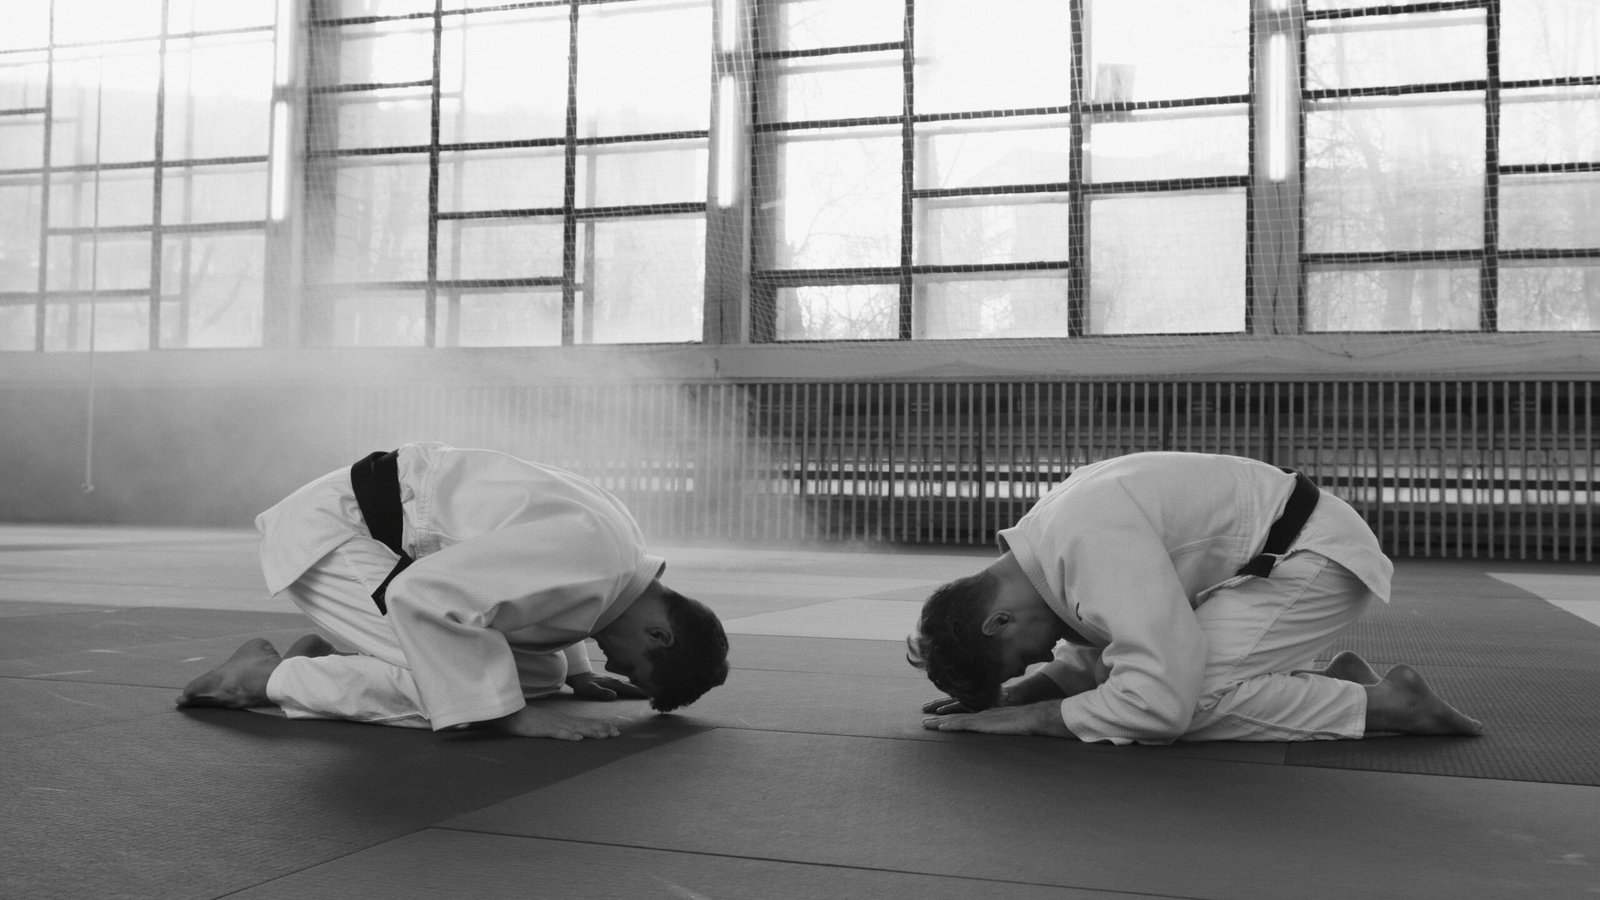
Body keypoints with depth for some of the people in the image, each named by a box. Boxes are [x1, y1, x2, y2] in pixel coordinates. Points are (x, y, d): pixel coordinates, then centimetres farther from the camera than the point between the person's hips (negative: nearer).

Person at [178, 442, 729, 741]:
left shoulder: (623, 548, -1)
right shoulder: (588, 558, -31)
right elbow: (424, 594, -37)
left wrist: (574, 672, 13)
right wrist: (512, 713, -31)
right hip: (330, 530, -9)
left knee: (539, 671, 4)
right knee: (452, 687, -24)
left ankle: (332, 650, 11)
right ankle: (264, 675, -6)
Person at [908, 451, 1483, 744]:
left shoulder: (1093, 537, -31)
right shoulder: (1047, 535, -1)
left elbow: (1161, 701, -35)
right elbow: (1091, 655, 14)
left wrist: (1029, 715, -25)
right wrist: (1012, 692, -4)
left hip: (1316, 557, -10)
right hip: (1283, 557, 10)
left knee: (1175, 695, -24)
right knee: (1121, 673, 3)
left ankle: (1383, 703, -10)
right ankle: (1335, 686, 9)